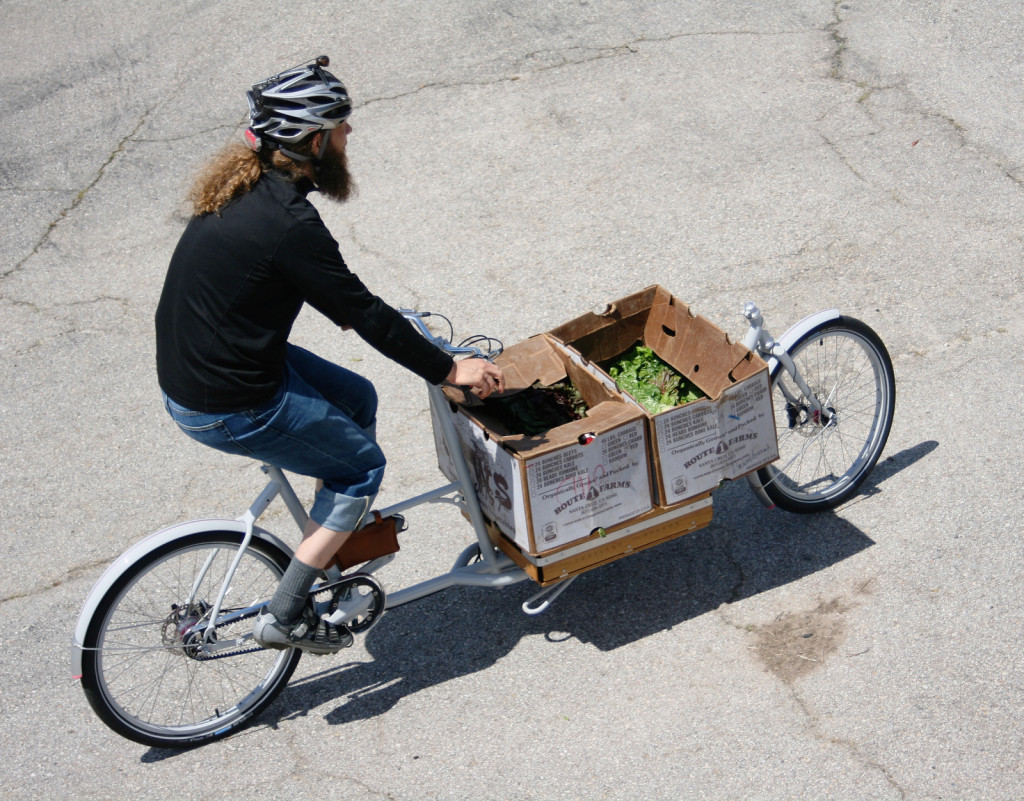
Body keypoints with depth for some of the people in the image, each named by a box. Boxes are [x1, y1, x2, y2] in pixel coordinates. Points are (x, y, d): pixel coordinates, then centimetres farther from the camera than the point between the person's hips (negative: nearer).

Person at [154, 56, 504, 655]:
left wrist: (349, 305, 34)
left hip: (192, 367, 9)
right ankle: (285, 617, 10)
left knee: (358, 398, 21)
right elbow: (365, 314, -19)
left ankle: (344, 539, 35)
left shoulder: (245, 186, 4)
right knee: (362, 466, 7)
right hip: (228, 409, -9)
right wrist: (449, 370, -9)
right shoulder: (287, 221, -25)